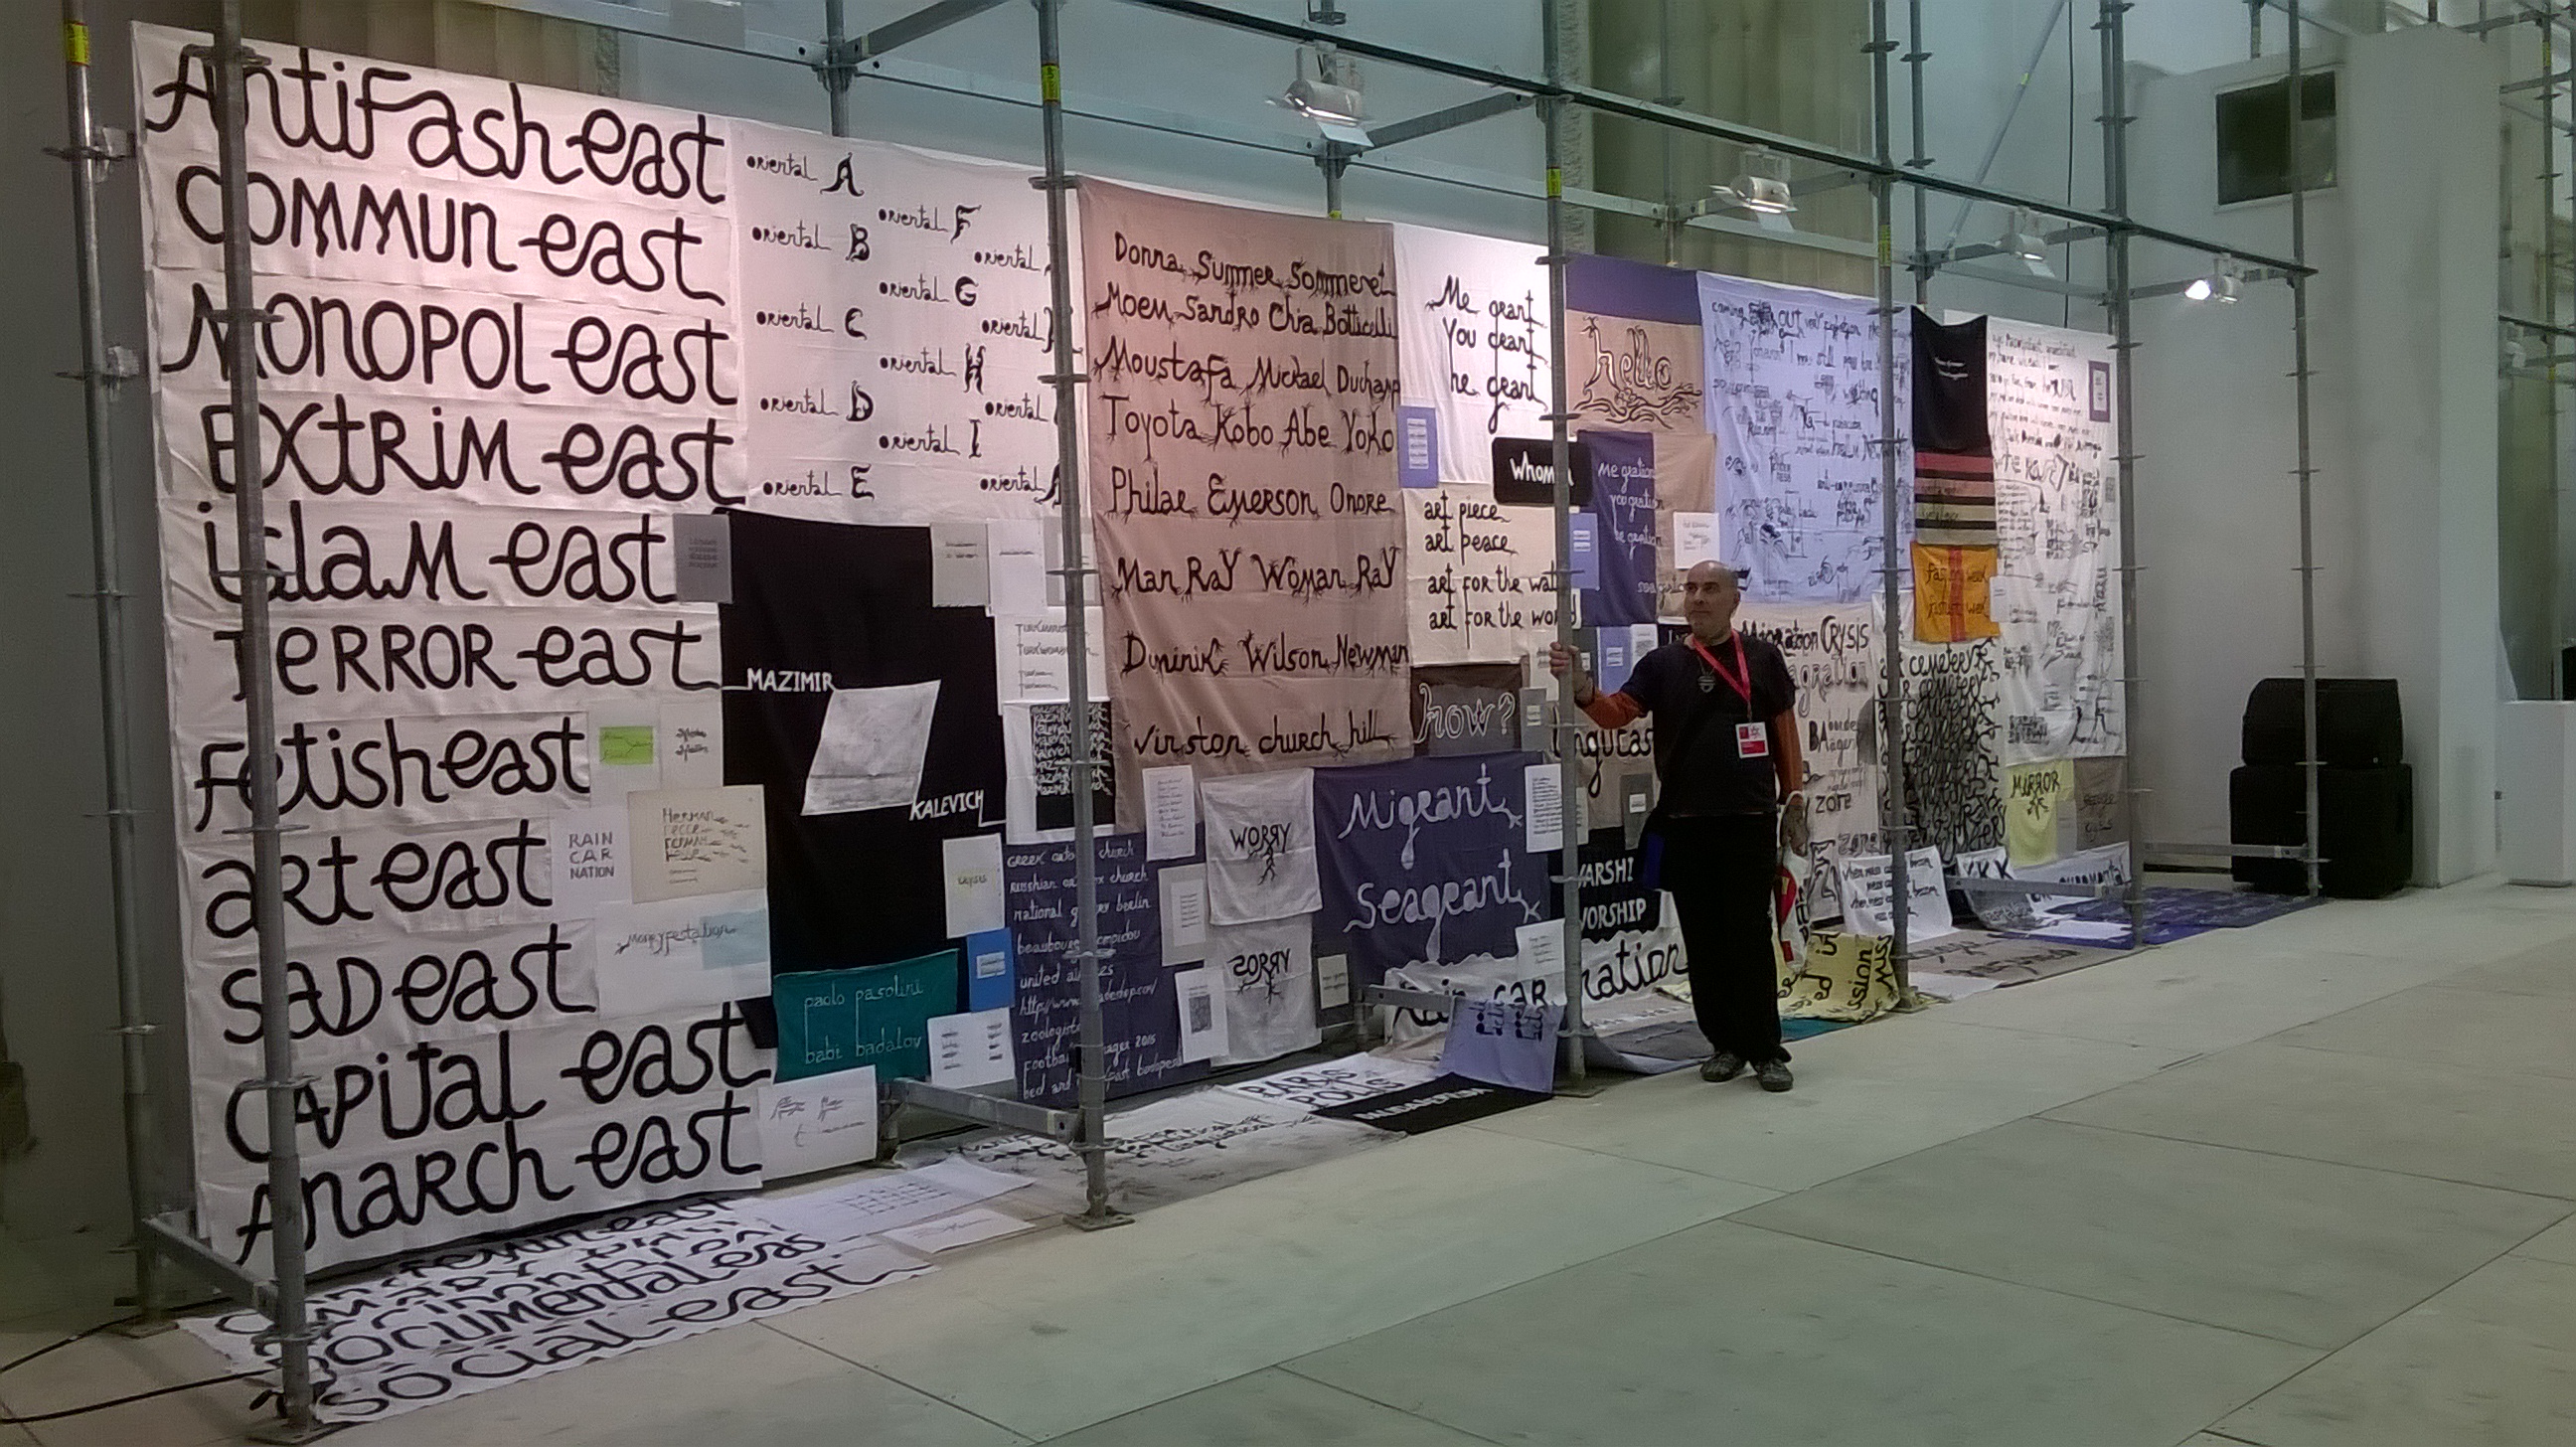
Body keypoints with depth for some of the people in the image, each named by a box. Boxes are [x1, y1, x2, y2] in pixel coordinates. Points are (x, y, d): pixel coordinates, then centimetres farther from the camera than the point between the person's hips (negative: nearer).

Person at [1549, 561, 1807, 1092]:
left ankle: (1766, 1050, 5)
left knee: (1751, 935, -3)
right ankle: (1725, 1043, 18)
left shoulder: (1762, 659, 6)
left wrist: (1794, 793, 7)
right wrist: (1582, 687, -20)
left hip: (1751, 819, -2)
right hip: (1685, 823, 2)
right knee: (1703, 939, 6)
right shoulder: (1662, 664, 7)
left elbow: (1784, 728, 11)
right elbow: (1617, 712, -2)